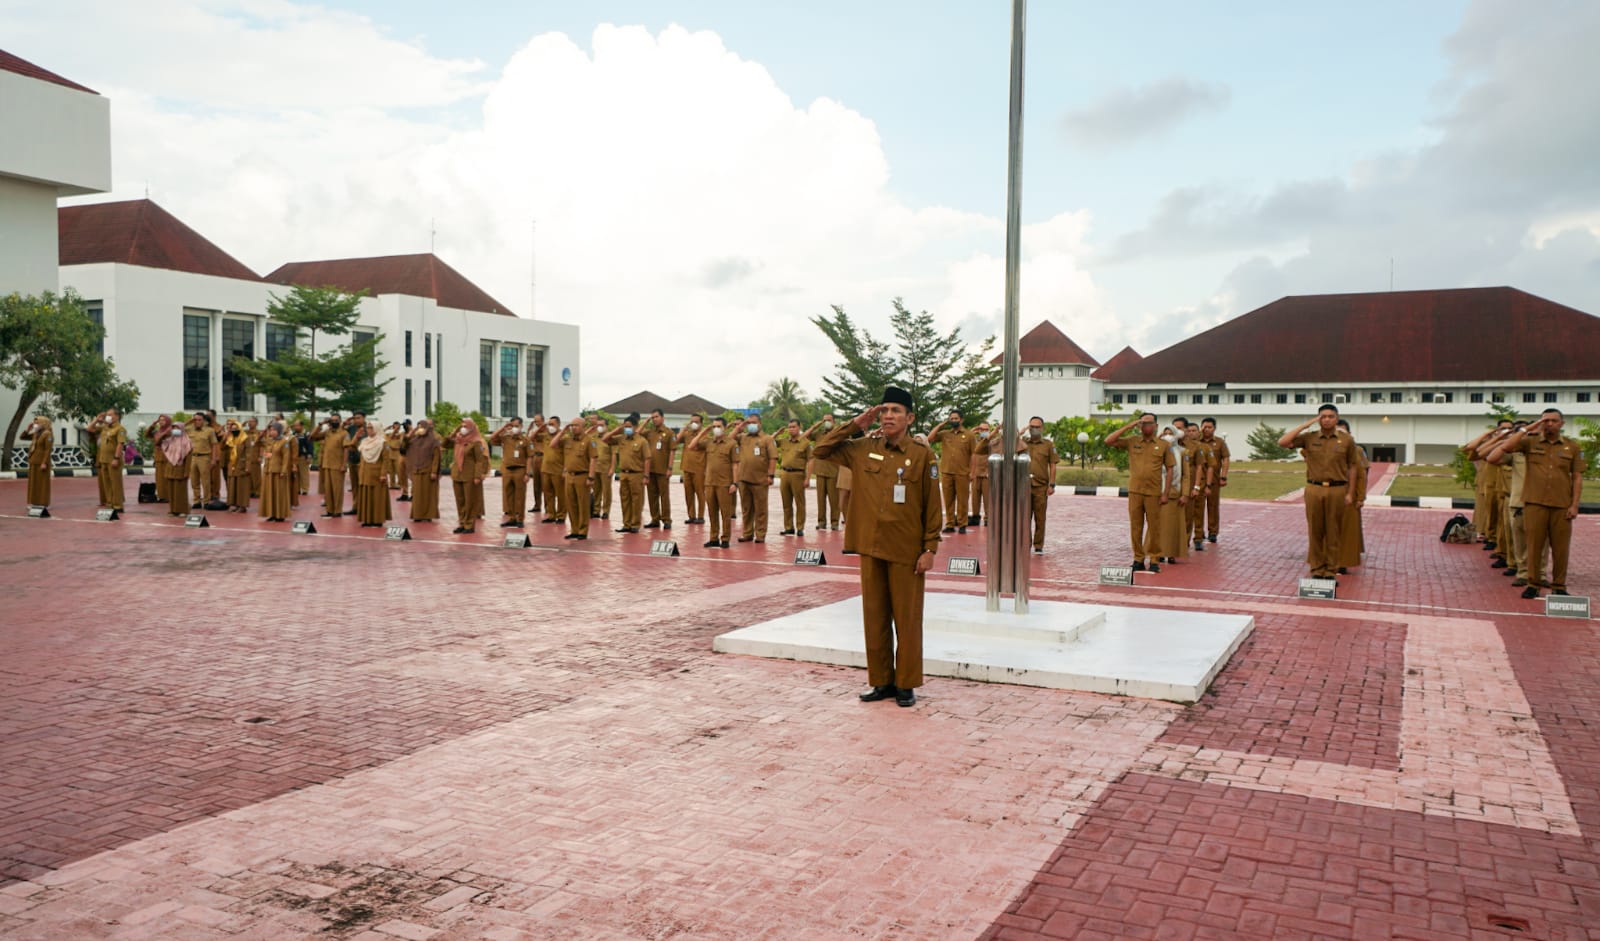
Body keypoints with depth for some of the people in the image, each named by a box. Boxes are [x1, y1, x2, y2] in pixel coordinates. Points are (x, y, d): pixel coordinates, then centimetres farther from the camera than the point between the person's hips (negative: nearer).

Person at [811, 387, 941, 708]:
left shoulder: (922, 455, -5)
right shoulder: (863, 449, 5)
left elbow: (932, 506, -3)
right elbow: (822, 450, 9)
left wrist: (930, 549, -7)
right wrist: (856, 425, 1)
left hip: (907, 552, -4)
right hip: (870, 548, 4)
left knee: (907, 619, 5)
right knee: (874, 617, 10)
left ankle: (906, 685, 16)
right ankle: (881, 682, 22)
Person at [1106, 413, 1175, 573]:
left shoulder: (1163, 445, 4)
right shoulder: (1131, 441, 6)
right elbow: (1108, 441, -3)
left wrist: (1165, 493, -1)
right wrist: (1128, 427, -5)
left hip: (1154, 492, -1)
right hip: (1135, 491, 1)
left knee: (1154, 527, 3)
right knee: (1135, 527, 5)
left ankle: (1154, 560, 12)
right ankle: (1138, 559, 14)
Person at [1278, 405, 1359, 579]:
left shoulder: (1347, 440, 3)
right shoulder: (1309, 438, 3)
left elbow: (1352, 467, 6)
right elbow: (1282, 442, -7)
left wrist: (1350, 492, 1)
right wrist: (1306, 424, -7)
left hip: (1337, 490, -1)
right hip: (1314, 489, 1)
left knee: (1333, 533, 4)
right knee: (1315, 532, 5)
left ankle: (1331, 570, 13)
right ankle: (1317, 569, 14)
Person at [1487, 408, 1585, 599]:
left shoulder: (1573, 447, 9)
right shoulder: (1530, 442, 7)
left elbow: (1577, 477, 8)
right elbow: (1505, 447, -8)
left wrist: (1574, 505, 0)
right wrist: (1526, 430, -7)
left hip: (1562, 505, 1)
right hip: (1535, 503, -1)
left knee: (1561, 547, 4)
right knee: (1534, 544, 2)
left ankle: (1558, 586, 15)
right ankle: (1533, 583, 11)